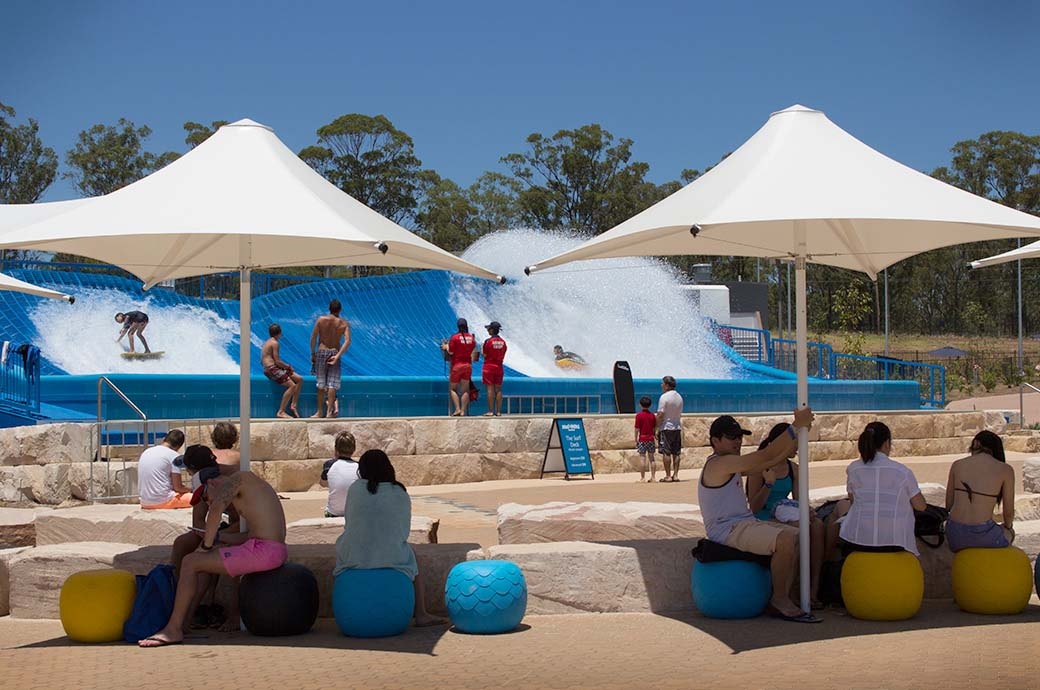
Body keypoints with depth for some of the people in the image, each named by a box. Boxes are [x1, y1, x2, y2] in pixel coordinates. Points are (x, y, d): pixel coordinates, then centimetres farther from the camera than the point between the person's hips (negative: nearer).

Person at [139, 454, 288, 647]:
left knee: (190, 563, -4)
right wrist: (217, 536, 23)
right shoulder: (250, 486, 26)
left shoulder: (236, 479, -2)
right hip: (277, 550, 10)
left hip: (263, 550, -10)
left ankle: (173, 629, 0)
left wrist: (207, 544, -10)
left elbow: (216, 509, -20)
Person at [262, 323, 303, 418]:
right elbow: (277, 361, -17)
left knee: (299, 379, 5)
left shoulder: (268, 342, 19)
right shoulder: (274, 343, -10)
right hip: (271, 369, -10)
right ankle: (281, 412, -20)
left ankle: (293, 405, 3)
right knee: (292, 385, -21)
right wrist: (288, 366, 0)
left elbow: (262, 362, 21)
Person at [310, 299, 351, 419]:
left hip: (321, 352, 0)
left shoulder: (321, 320, -2)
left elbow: (313, 338, -5)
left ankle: (320, 412, 13)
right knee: (332, 384, 2)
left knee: (321, 383, 8)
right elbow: (347, 341, -13)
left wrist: (313, 353, 3)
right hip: (335, 353, 0)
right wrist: (338, 356, -16)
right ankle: (329, 412, -4)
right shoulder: (344, 323, 0)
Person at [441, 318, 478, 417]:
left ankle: (457, 409, -7)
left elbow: (450, 352, -10)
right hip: (468, 365, 4)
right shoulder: (472, 338, 3)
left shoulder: (454, 337, -10)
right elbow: (472, 351, 9)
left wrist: (446, 347, 8)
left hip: (457, 365, -4)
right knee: (465, 390, 6)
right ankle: (463, 411, 2)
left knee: (452, 389, 6)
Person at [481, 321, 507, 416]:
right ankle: (498, 411, 6)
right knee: (498, 390, 7)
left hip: (489, 366, -5)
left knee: (490, 389, -4)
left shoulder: (488, 341, -11)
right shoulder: (503, 342, 4)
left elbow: (484, 355, -8)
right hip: (499, 367, 5)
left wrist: (482, 350, 10)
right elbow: (503, 356, 7)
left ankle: (490, 411, -5)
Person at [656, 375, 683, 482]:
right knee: (676, 453, 8)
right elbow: (680, 414, 15)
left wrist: (657, 428, -8)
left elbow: (660, 415, -15)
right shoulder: (679, 397, 11)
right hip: (677, 427, 7)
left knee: (666, 453, -4)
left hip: (666, 428, -7)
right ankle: (675, 475, 9)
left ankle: (668, 476, -5)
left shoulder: (664, 397, -13)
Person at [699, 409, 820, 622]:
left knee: (797, 536, 2)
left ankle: (785, 596, 1)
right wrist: (796, 426, -19)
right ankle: (780, 601, -13)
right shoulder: (719, 463, -14)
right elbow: (765, 456, -20)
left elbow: (773, 459, 16)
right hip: (728, 531, -11)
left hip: (745, 524, 11)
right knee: (785, 540, -27)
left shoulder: (731, 464, 20)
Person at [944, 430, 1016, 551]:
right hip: (982, 535, -3)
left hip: (954, 537, 3)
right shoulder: (1005, 470, -3)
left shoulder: (957, 465, 4)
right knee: (1010, 532, 32)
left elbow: (948, 505, 8)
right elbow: (1009, 512, 4)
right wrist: (1007, 527, 26)